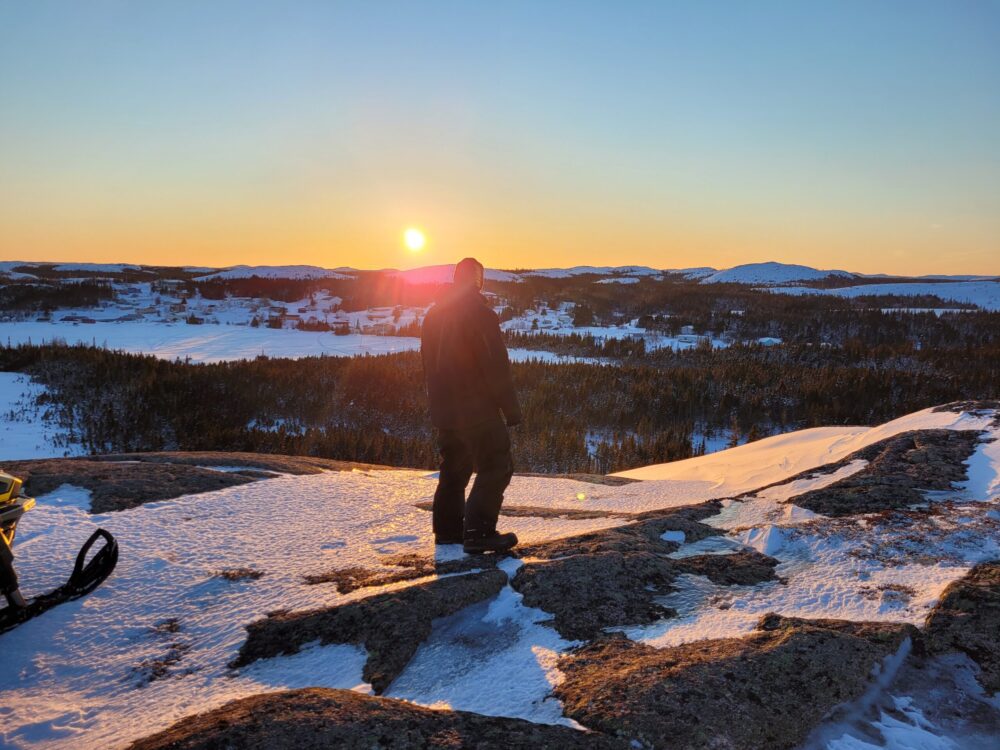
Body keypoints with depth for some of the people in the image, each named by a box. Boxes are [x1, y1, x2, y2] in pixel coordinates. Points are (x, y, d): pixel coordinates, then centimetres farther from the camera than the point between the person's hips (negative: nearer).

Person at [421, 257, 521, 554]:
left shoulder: (434, 314, 11)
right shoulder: (480, 313, -15)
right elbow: (496, 365, -17)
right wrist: (511, 408, -11)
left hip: (445, 410, 8)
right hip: (478, 409, -8)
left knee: (454, 468, 18)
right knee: (496, 466, -2)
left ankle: (447, 529, 22)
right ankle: (478, 533, -7)